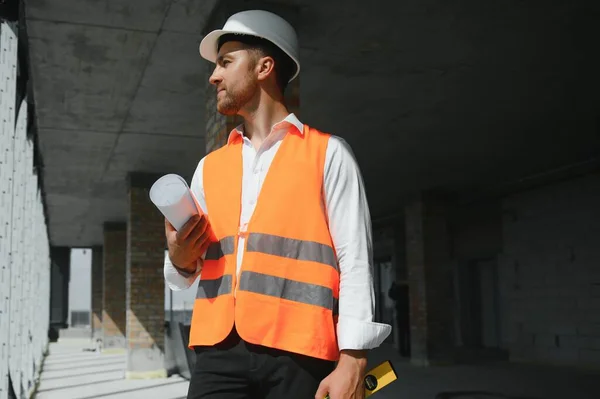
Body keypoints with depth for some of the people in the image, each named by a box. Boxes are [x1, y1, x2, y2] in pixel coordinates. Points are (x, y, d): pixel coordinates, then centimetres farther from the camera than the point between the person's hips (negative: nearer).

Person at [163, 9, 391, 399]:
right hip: (220, 352, 4)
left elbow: (355, 262, -3)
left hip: (298, 354, -3)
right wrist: (180, 259, 0)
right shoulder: (209, 167, 18)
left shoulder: (327, 153, 4)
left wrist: (353, 361, -12)